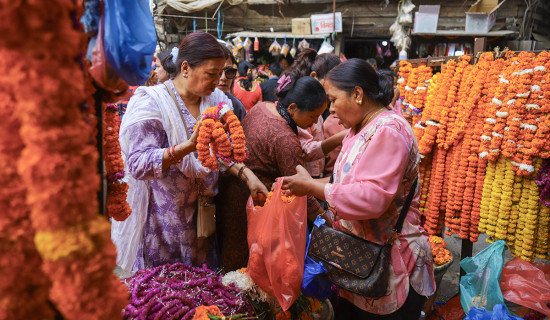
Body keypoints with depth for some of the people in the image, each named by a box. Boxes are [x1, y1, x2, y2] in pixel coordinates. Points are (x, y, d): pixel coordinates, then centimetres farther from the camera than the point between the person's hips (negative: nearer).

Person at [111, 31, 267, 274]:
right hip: (161, 221, -5)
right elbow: (138, 164, -23)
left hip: (201, 216, 5)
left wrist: (246, 173, -13)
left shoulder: (217, 100, 5)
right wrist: (190, 146, -33)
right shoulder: (151, 103, -13)